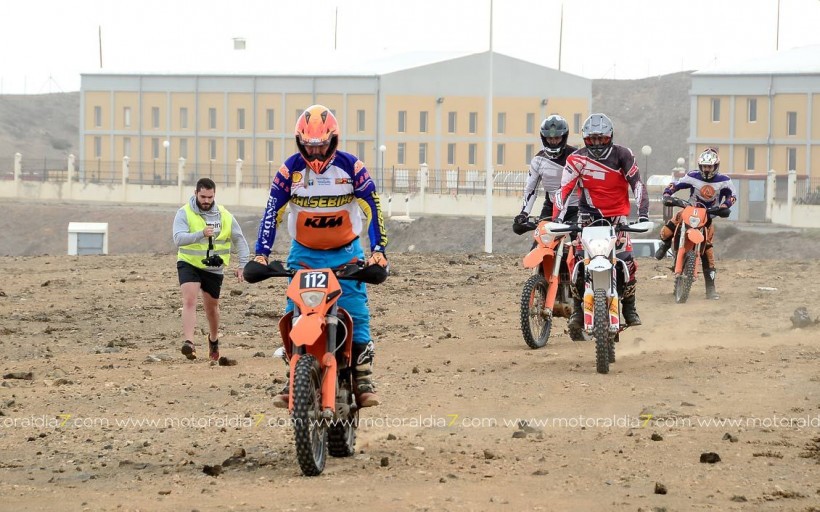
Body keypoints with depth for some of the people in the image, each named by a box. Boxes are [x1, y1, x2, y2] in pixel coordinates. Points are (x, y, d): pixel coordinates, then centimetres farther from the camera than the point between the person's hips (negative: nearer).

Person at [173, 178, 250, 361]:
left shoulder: (224, 215, 1)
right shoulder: (184, 213, -9)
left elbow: (239, 240, 9)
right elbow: (178, 238, -23)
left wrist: (243, 265, 1)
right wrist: (201, 234, -38)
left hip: (214, 268, 3)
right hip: (189, 264, -3)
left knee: (211, 307, 15)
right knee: (189, 300, -22)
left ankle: (213, 339, 41)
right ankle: (188, 342, -32)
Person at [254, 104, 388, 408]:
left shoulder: (351, 167, -10)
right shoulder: (290, 169, -7)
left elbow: (373, 209, -10)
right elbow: (272, 212, -7)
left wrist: (377, 250, -20)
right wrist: (261, 254, -16)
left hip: (346, 254, -1)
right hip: (303, 254, 1)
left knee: (356, 314, -9)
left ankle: (363, 379, -5)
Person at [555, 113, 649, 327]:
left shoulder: (622, 155, -6)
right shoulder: (577, 159, -6)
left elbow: (637, 184, -9)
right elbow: (565, 189, -12)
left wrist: (643, 212, -20)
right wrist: (559, 216, -24)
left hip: (617, 214, 0)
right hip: (589, 213, 0)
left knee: (626, 259, -13)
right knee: (579, 259, -15)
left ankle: (629, 308, 1)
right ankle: (577, 310, -7)